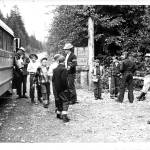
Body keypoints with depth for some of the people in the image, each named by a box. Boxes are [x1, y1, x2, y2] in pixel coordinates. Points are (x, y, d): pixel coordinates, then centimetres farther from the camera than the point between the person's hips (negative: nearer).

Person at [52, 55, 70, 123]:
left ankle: (58, 114, 29)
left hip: (57, 89, 8)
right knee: (65, 101, -6)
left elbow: (53, 79, 12)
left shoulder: (55, 69, 10)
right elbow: (64, 79, -23)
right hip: (63, 89, -8)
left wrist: (56, 85, 17)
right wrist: (66, 87, -14)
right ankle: (64, 116, -16)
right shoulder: (64, 69, -16)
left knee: (60, 101, 20)